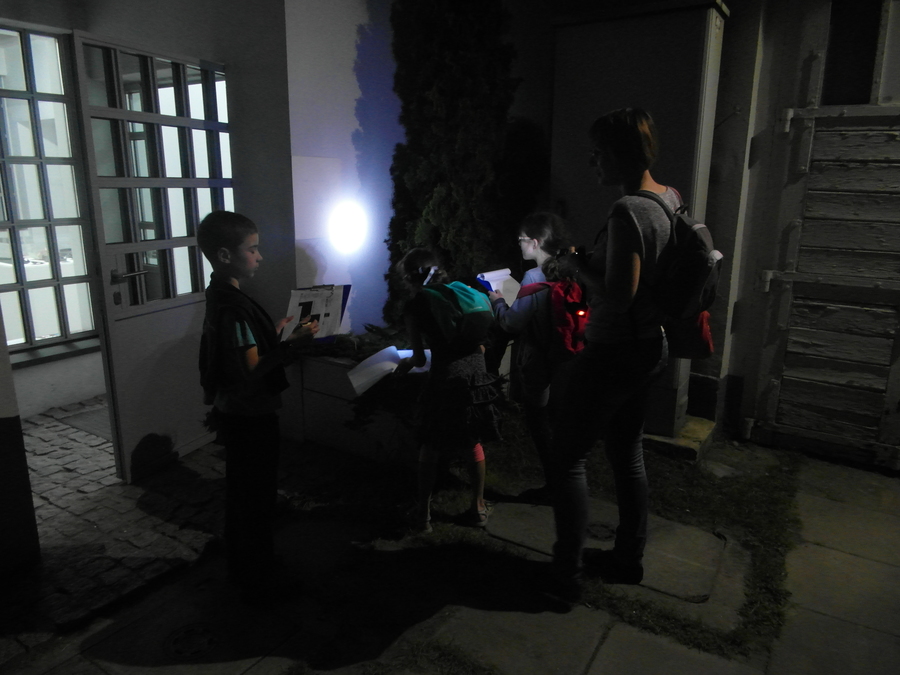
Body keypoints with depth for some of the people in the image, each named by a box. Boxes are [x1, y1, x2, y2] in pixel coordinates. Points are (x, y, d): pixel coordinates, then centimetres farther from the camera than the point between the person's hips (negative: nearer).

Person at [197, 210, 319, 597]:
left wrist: (274, 332, 14)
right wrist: (293, 343, -31)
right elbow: (251, 370, -28)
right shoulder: (232, 307, -25)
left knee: (241, 492, 23)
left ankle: (242, 565, 42)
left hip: (235, 414, 10)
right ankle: (255, 579, 22)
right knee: (257, 497, 5)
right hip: (250, 418, -10)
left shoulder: (220, 297, 6)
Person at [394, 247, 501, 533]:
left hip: (446, 378, -5)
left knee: (430, 448, 13)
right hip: (476, 374, 5)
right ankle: (478, 507, 31)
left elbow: (420, 358, 0)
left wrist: (407, 363, 21)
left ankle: (423, 513, 21)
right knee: (473, 443, 21)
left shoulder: (415, 307, -2)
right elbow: (481, 345, 14)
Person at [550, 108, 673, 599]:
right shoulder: (670, 198, 5)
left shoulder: (627, 213, -24)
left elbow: (618, 296, -29)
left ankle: (566, 570, 16)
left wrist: (577, 262, -14)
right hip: (650, 346, 10)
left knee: (567, 453, 5)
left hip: (614, 351, -9)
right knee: (627, 452, 20)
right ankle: (628, 558, 35)